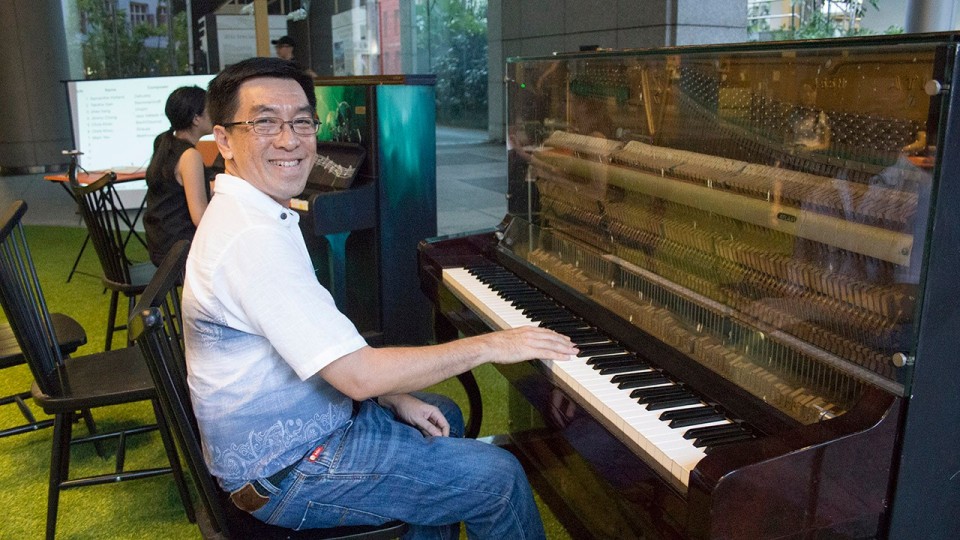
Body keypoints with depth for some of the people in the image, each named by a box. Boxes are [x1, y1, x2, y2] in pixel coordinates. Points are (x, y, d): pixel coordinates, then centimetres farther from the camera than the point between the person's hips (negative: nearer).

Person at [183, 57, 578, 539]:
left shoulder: (249, 212, 5)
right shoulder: (253, 238, -29)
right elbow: (357, 374, -31)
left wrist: (395, 397, 3)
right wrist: (488, 345, -22)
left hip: (286, 421, 10)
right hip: (285, 470, -10)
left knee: (443, 418, 26)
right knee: (499, 476, -7)